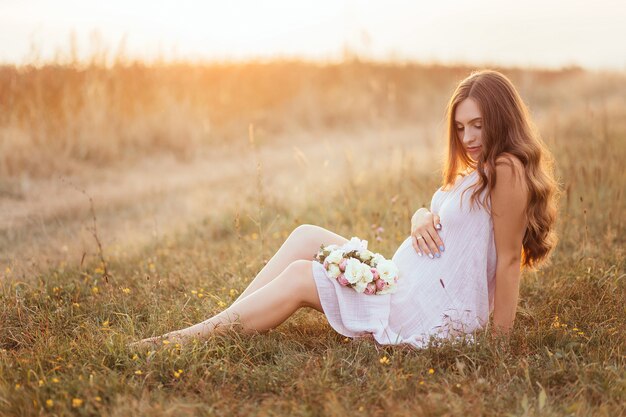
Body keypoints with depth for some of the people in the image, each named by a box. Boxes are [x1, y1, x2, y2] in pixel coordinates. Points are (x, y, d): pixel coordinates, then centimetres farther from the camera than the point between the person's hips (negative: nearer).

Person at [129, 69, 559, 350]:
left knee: (300, 278, -7)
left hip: (435, 315, -10)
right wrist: (422, 219, -9)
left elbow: (509, 259, -17)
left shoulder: (507, 170, -15)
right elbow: (429, 213, 16)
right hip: (406, 285, 10)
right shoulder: (478, 172, 16)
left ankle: (197, 335, 5)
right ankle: (224, 325, 4)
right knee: (307, 237, 6)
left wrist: (501, 340, -16)